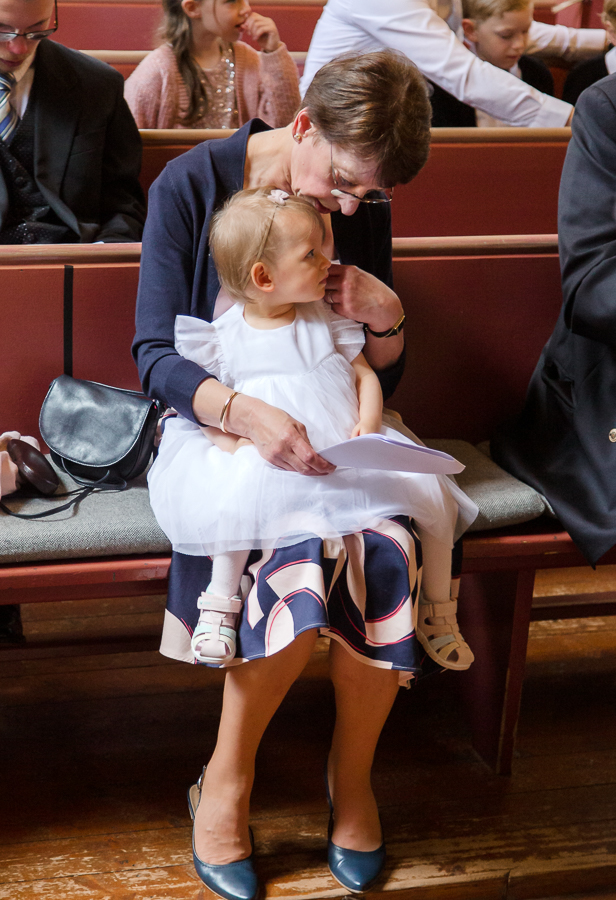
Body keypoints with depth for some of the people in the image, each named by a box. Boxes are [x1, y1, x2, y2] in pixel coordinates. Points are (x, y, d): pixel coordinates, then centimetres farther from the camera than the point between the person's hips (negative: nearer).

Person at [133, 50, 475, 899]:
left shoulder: (364, 207, 3)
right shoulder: (191, 184, -9)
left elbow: (382, 382, 9)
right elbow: (155, 354, -13)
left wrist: (386, 316, -13)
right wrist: (246, 413, -32)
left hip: (330, 430, 4)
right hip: (220, 426, -3)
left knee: (388, 551, -29)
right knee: (301, 560, -34)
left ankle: (352, 773, -3)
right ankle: (227, 782, -10)